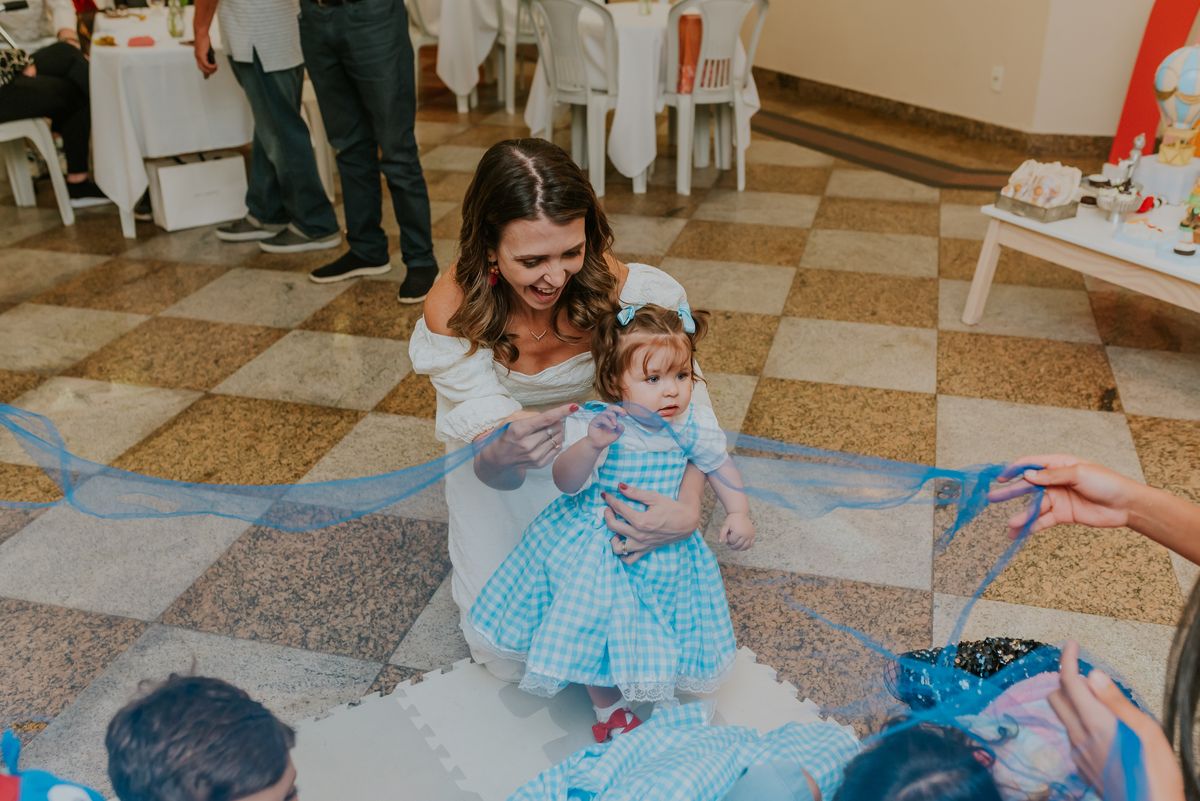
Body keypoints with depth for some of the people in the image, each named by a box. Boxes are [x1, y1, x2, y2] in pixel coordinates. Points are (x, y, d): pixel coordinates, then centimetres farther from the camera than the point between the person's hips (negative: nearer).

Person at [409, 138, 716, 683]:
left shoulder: (617, 288, -31)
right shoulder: (453, 311, -31)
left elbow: (683, 396, -25)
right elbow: (491, 465, -30)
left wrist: (688, 509, -43)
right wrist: (502, 456, -56)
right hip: (502, 469, 0)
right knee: (508, 652, -5)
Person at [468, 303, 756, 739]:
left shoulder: (693, 424, -11)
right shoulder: (596, 424, -24)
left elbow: (719, 465, 7)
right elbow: (567, 482, -34)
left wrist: (738, 513, -2)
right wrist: (590, 445, -50)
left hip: (661, 546, 3)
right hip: (597, 545, -3)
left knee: (656, 631, 15)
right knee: (600, 629, 6)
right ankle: (609, 710, 33)